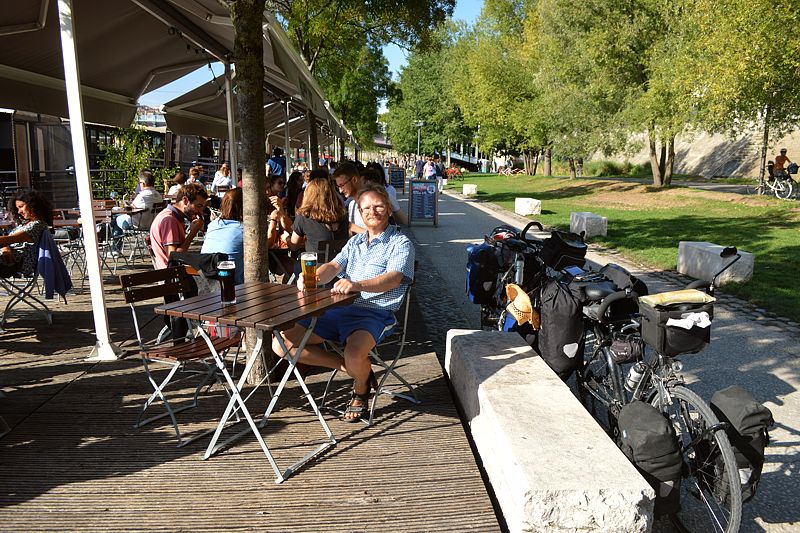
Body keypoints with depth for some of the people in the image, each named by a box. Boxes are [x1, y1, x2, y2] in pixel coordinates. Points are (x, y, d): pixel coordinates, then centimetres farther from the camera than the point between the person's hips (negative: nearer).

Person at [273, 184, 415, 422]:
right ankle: (352, 368, 0)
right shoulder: (355, 241, 22)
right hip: (341, 310, 7)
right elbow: (333, 267, 7)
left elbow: (393, 278, -18)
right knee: (282, 343, -7)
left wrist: (356, 285, -36)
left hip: (376, 314, -6)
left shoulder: (400, 243, 1)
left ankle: (361, 390, 0)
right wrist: (314, 277, -17)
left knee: (354, 353, -39)